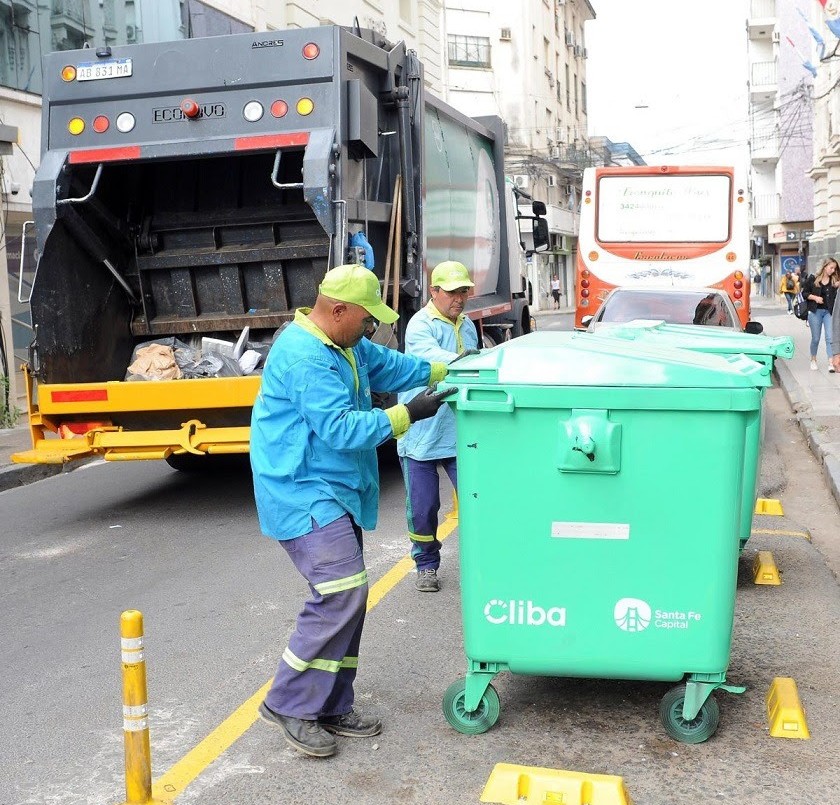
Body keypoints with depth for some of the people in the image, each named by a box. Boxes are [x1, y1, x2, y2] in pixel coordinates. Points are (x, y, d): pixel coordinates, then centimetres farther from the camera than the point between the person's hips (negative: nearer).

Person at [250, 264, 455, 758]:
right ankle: (290, 704, -3)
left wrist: (445, 371, 14)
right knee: (343, 592, -17)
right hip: (305, 496, -11)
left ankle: (331, 707, 20)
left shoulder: (346, 347, 12)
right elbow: (340, 428, -25)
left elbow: (389, 366, 24)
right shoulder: (304, 357, -21)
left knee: (347, 597, 11)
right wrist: (407, 416, -22)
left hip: (333, 495, 11)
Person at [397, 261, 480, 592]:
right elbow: (428, 355, -32)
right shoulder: (420, 325, -11)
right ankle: (426, 565, 25)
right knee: (422, 507, 6)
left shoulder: (467, 326, 11)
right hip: (421, 434, -5)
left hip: (459, 433, 5)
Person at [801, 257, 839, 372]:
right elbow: (804, 293, 2)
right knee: (815, 338, 7)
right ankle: (813, 360, 26)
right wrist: (815, 297, -13)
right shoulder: (813, 279, -1)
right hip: (815, 312, -1)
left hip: (829, 312, 1)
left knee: (830, 337, -8)